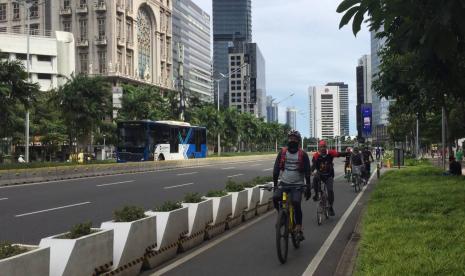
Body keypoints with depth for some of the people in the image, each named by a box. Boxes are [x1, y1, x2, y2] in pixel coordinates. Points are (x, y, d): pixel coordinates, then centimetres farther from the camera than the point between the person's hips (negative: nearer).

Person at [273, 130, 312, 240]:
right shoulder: (282, 152, 3)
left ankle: (299, 229, -12)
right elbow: (276, 169, 5)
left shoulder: (303, 154, -2)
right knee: (275, 198, -23)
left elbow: (307, 172, 0)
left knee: (296, 203, -24)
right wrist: (275, 184, 1)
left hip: (297, 185, -2)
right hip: (284, 183, 2)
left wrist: (308, 188, -4)